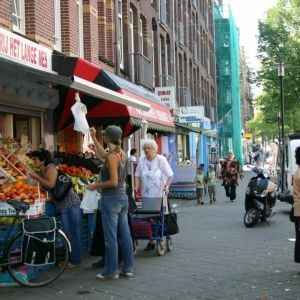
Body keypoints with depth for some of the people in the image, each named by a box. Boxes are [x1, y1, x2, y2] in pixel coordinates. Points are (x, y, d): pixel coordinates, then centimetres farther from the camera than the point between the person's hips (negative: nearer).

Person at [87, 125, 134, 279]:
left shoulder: (112, 156, -17)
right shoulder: (121, 153, 8)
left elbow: (113, 182, -21)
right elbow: (103, 154, 28)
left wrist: (96, 186, -8)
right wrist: (93, 137, 33)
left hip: (111, 199, -8)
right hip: (123, 198, 8)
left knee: (110, 237, 0)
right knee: (124, 235, 10)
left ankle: (111, 271, 6)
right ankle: (128, 268, 17)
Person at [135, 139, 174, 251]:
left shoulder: (161, 159, -4)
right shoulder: (141, 160, 4)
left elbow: (170, 175, -3)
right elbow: (138, 175, 12)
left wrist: (167, 186, -15)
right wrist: (137, 186, -2)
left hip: (159, 194, -3)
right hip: (146, 195, 3)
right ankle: (151, 241, 11)